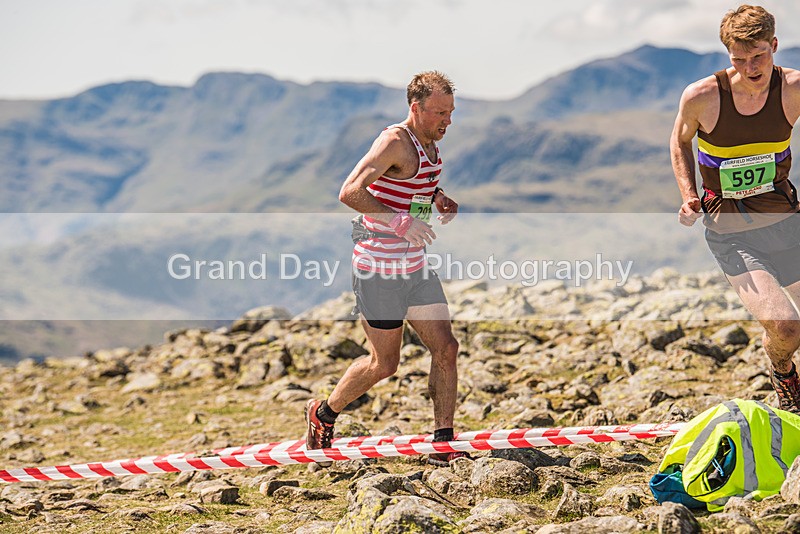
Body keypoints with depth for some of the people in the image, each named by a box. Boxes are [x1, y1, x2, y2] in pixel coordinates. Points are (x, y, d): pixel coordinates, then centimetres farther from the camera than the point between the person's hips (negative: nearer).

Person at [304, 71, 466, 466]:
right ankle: (323, 415, 25)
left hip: (415, 268, 8)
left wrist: (440, 199, 11)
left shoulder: (429, 144, 11)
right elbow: (349, 192, -26)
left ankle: (443, 444, 6)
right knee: (384, 363, 2)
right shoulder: (395, 142, -17)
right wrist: (399, 222, -32)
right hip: (379, 269, -8)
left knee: (445, 349, 1)